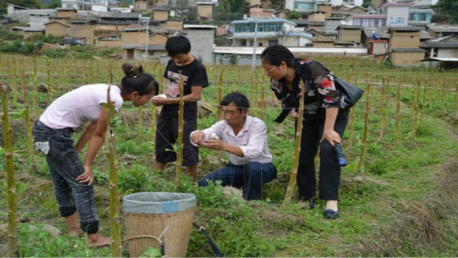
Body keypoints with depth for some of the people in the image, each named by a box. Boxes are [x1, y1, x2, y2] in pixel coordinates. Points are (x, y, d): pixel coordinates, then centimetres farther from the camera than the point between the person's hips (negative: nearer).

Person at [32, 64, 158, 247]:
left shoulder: (111, 93, 6)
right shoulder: (114, 100, -22)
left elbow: (93, 127, 9)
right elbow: (99, 135, -14)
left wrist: (74, 154, 11)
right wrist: (88, 165, -5)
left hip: (46, 129, 10)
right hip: (54, 133, -10)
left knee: (64, 182, 21)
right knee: (82, 182, -2)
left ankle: (74, 228, 37)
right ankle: (94, 238, 6)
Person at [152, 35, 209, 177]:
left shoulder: (197, 68, -14)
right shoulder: (171, 63, 5)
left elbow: (195, 96, -18)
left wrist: (167, 101, -18)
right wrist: (160, 98, -4)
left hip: (185, 115, -7)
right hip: (167, 112, 7)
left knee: (188, 150, 1)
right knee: (161, 148, 16)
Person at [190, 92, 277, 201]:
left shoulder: (257, 125, -23)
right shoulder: (222, 126, -11)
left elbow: (254, 152, -40)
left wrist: (224, 146, -53)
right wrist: (198, 134, -52)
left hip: (261, 167, -4)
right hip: (236, 168, 4)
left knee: (253, 168, -39)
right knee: (204, 183, -13)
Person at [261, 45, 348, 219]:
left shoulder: (312, 69, -32)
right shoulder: (277, 84, -13)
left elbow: (332, 98, -32)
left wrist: (329, 130, -32)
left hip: (334, 114, -6)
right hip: (307, 118, 6)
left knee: (328, 149, -25)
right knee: (303, 155, 2)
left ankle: (331, 200, -21)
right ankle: (307, 199, 18)